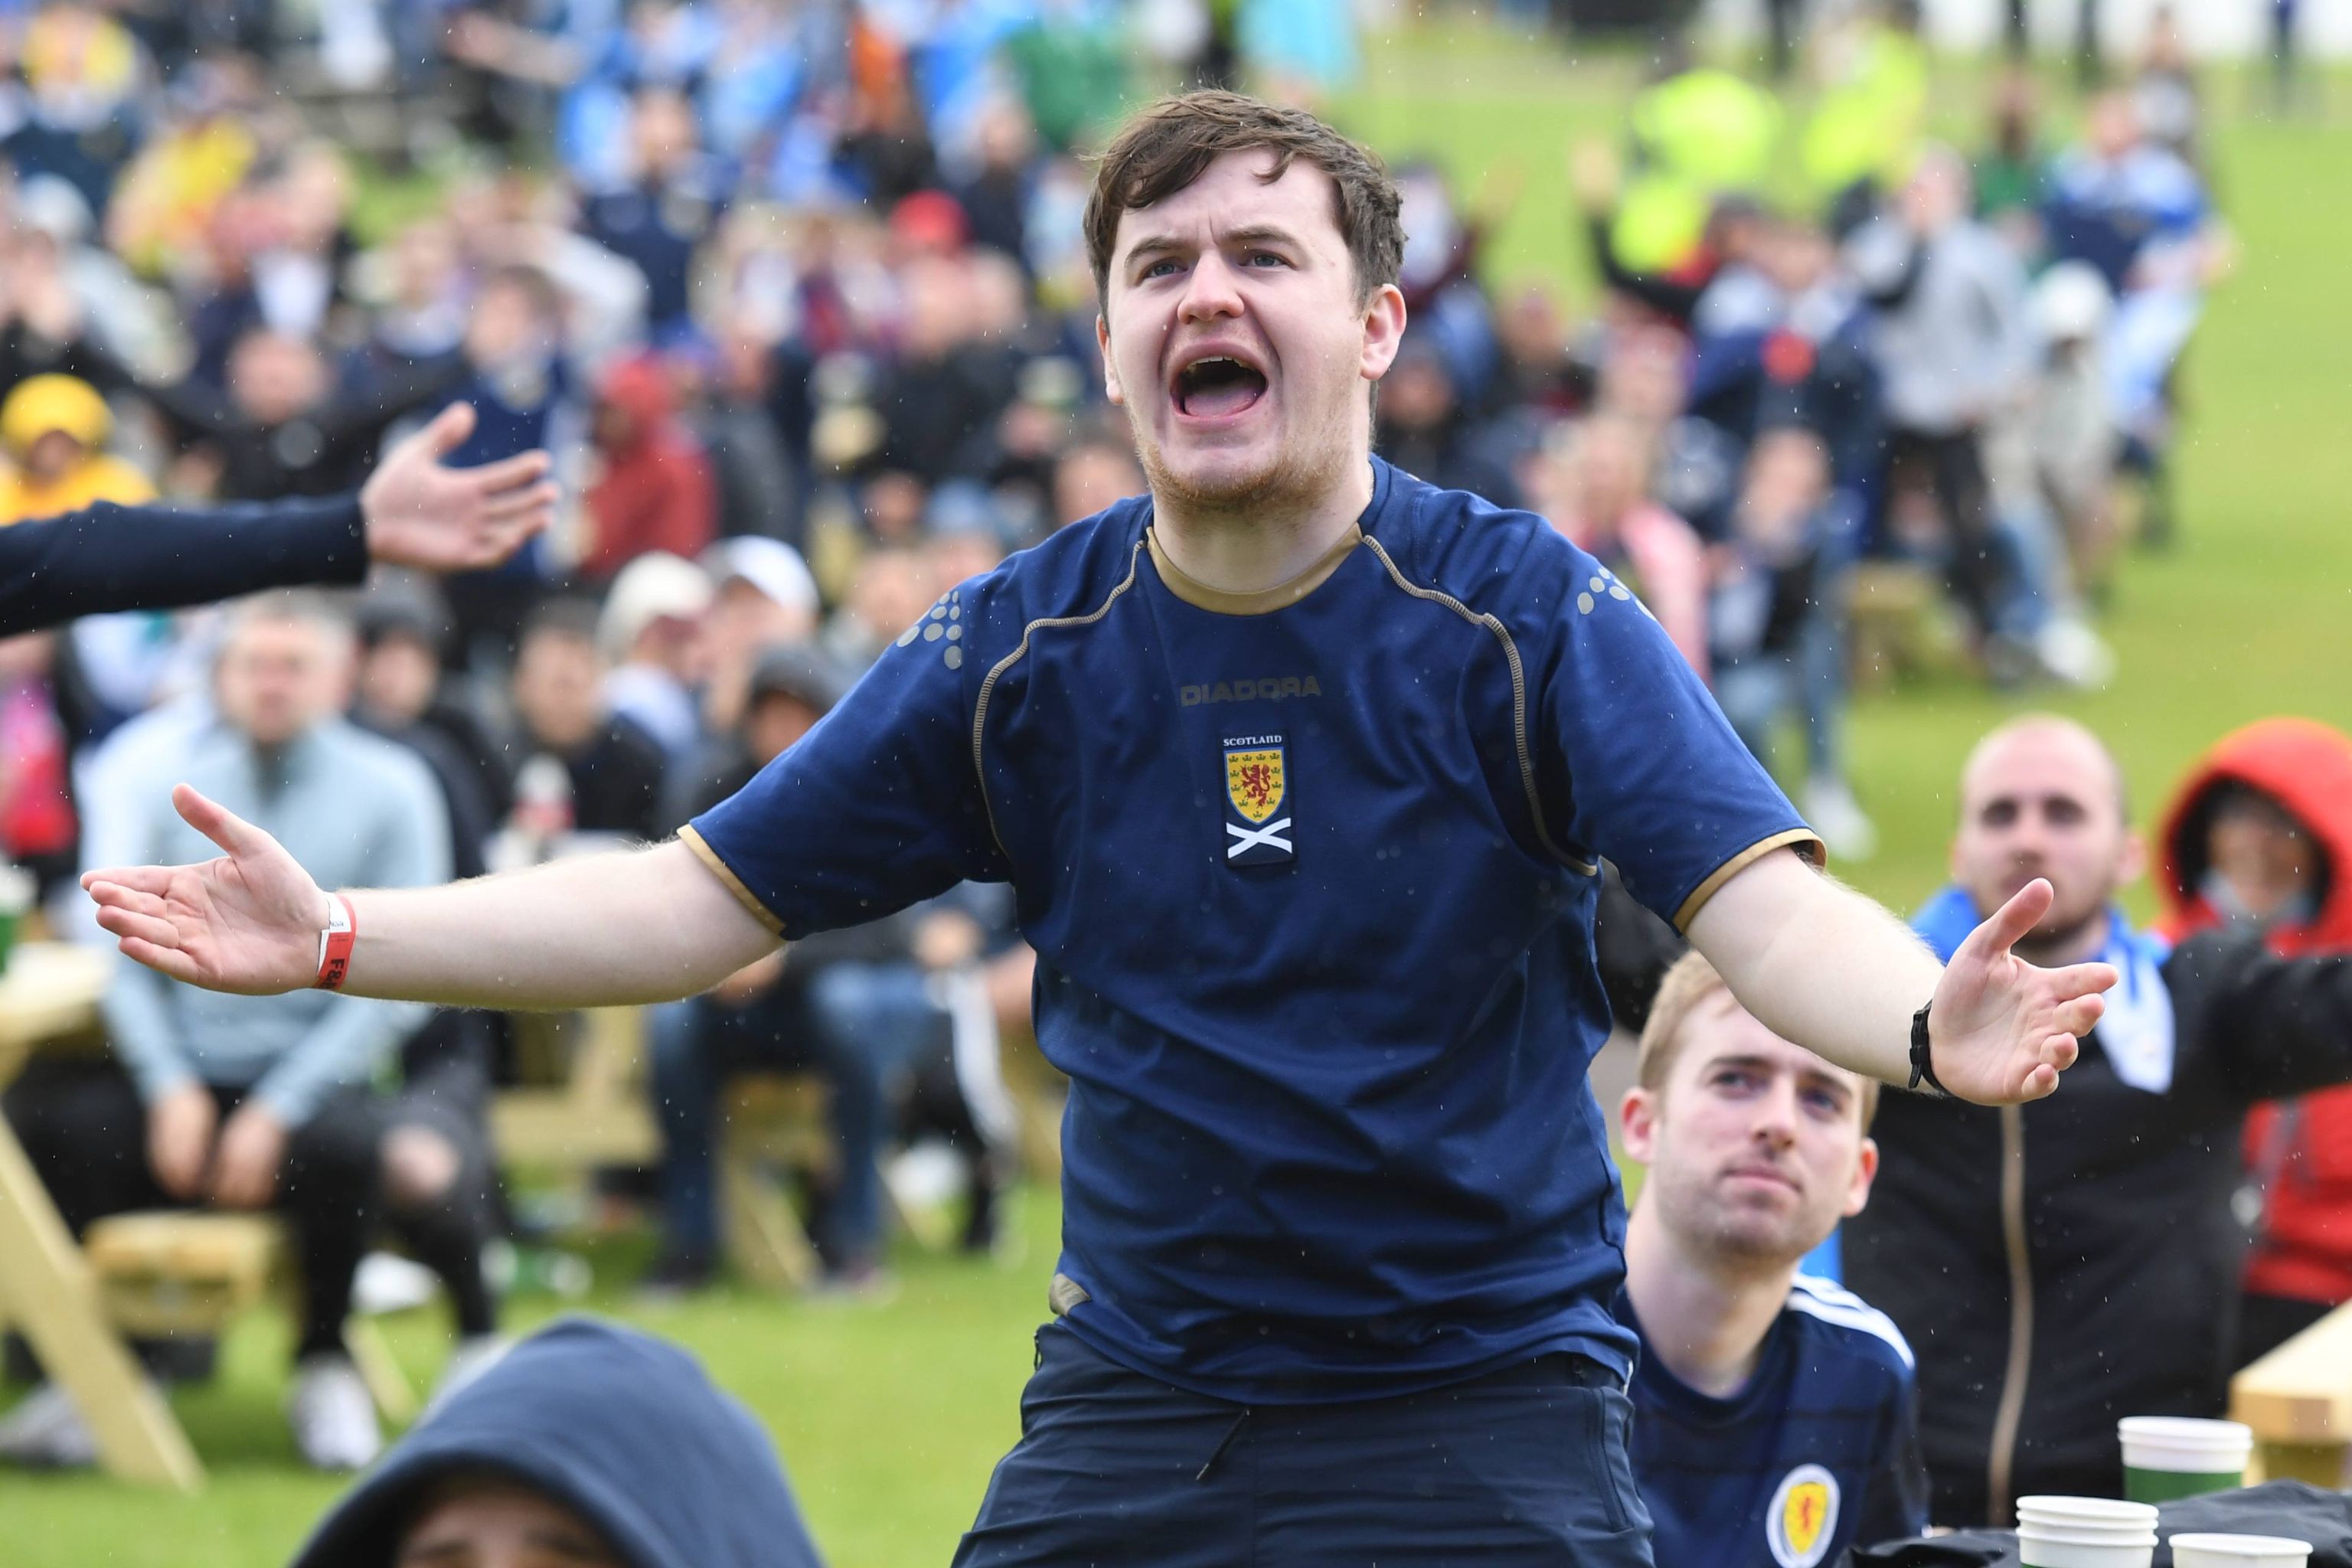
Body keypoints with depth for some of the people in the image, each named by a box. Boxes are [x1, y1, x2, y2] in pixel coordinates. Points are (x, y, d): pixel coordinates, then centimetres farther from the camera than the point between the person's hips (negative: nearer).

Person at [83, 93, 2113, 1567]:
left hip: (1480, 1404, -3)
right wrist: (338, 942, -3)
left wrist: (1926, 1026, -40)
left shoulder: (1528, 614, -8)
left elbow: (1757, 902, -18)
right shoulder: (1015, 650, 1)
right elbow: (707, 900, 7)